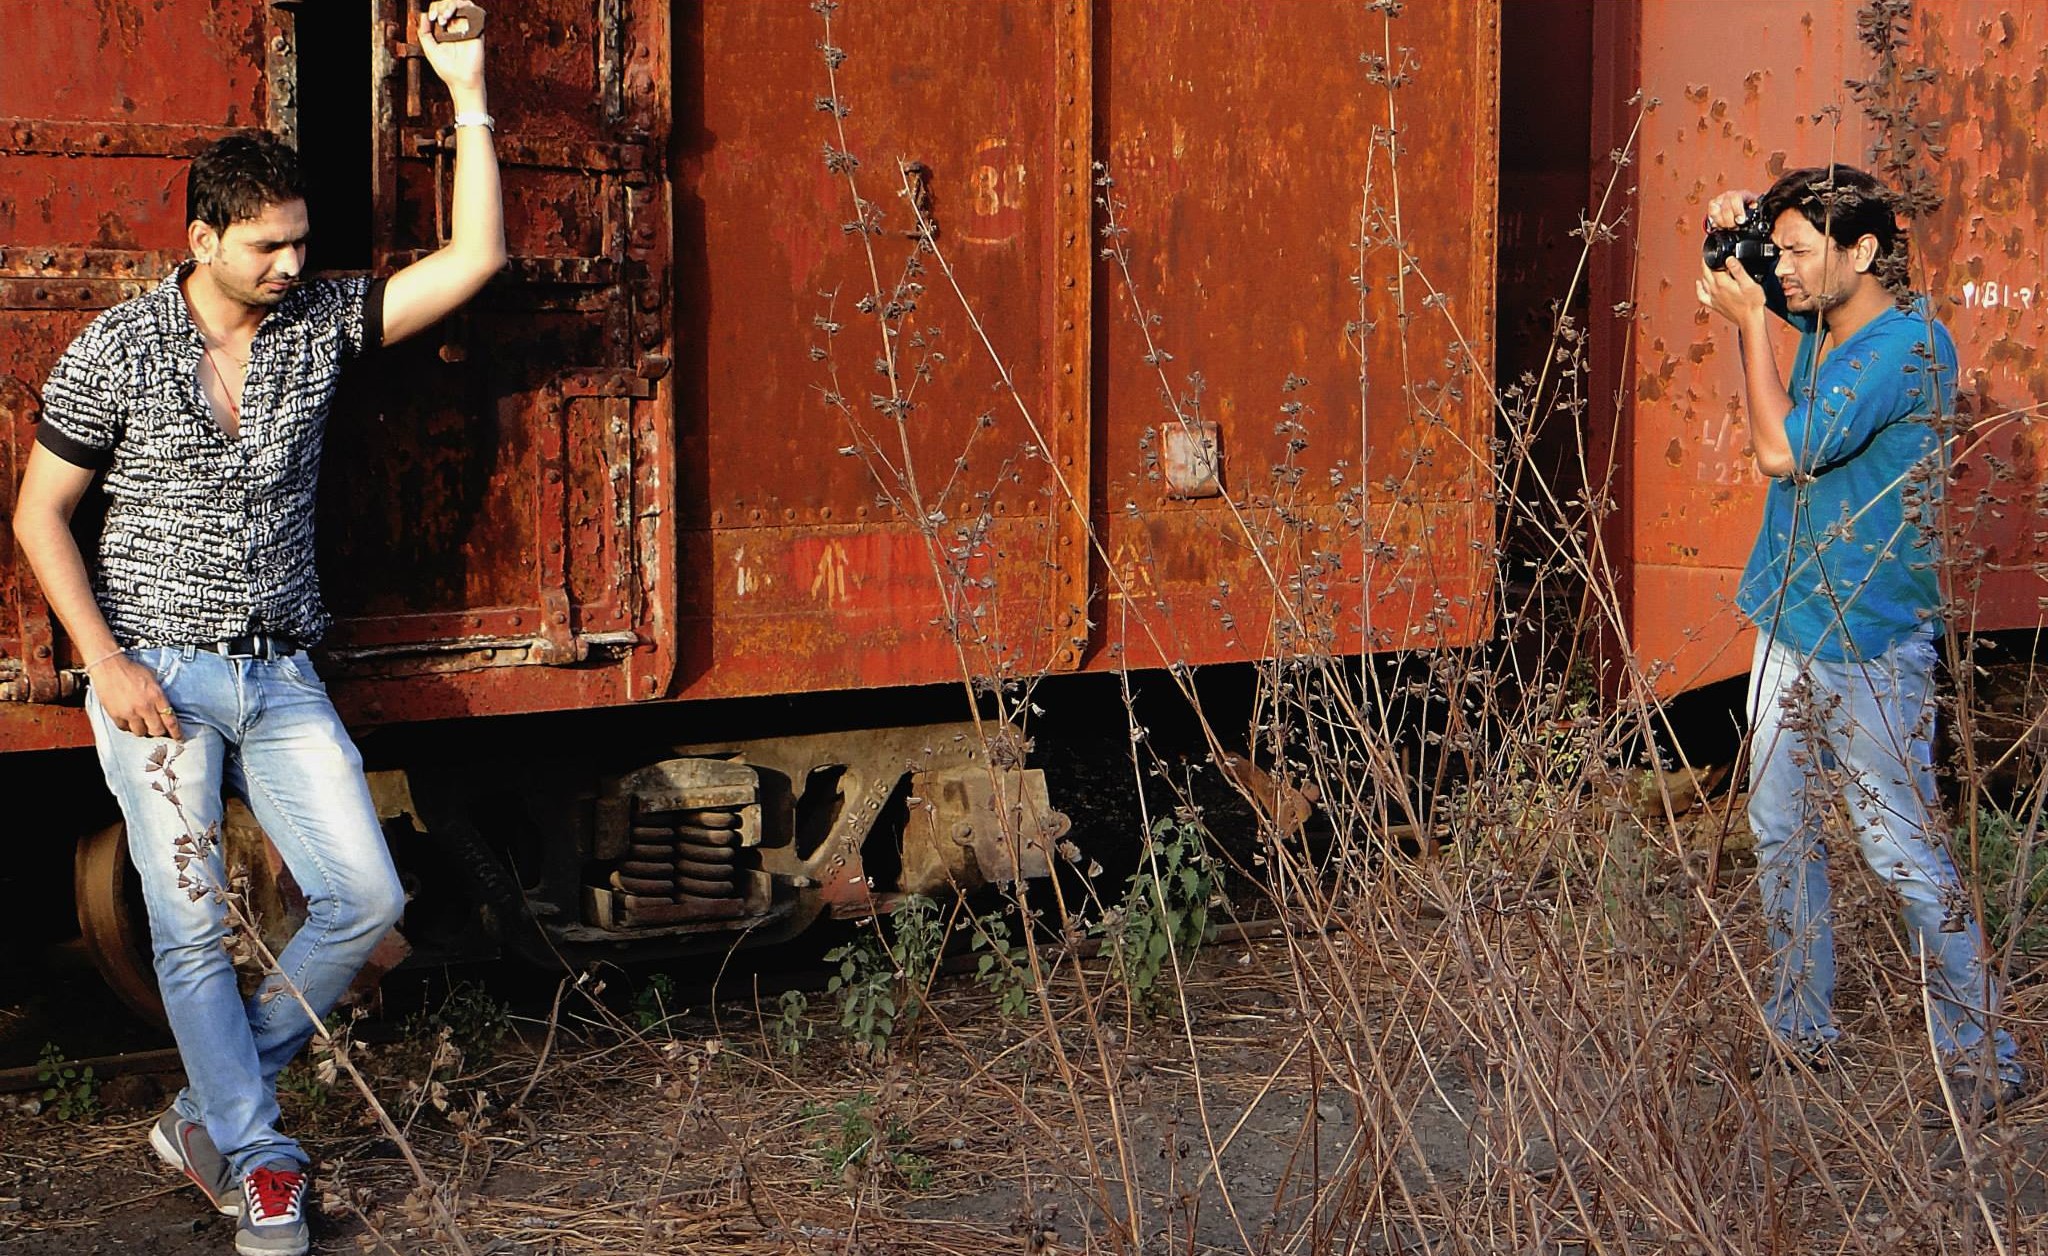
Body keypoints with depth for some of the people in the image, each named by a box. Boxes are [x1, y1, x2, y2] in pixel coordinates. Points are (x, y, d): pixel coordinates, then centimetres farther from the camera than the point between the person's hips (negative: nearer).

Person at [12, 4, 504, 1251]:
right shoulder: (116, 350, -6)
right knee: (194, 927, -2)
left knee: (367, 897, -3)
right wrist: (107, 663, -11)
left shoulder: (321, 322, 2)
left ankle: (213, 1109, 14)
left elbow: (474, 260, -3)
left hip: (281, 675, 4)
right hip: (156, 675, -4)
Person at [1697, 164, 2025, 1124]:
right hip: (1790, 622, 9)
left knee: (1902, 850, -6)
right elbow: (1748, 279, 26)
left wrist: (1749, 324, -12)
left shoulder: (1909, 345, -20)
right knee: (1781, 831, 14)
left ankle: (1985, 1061, 2)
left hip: (1868, 645, -9)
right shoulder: (1823, 317, 6)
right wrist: (1733, 225, 2)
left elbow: (1782, 451, -22)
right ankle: (1799, 1028, 27)